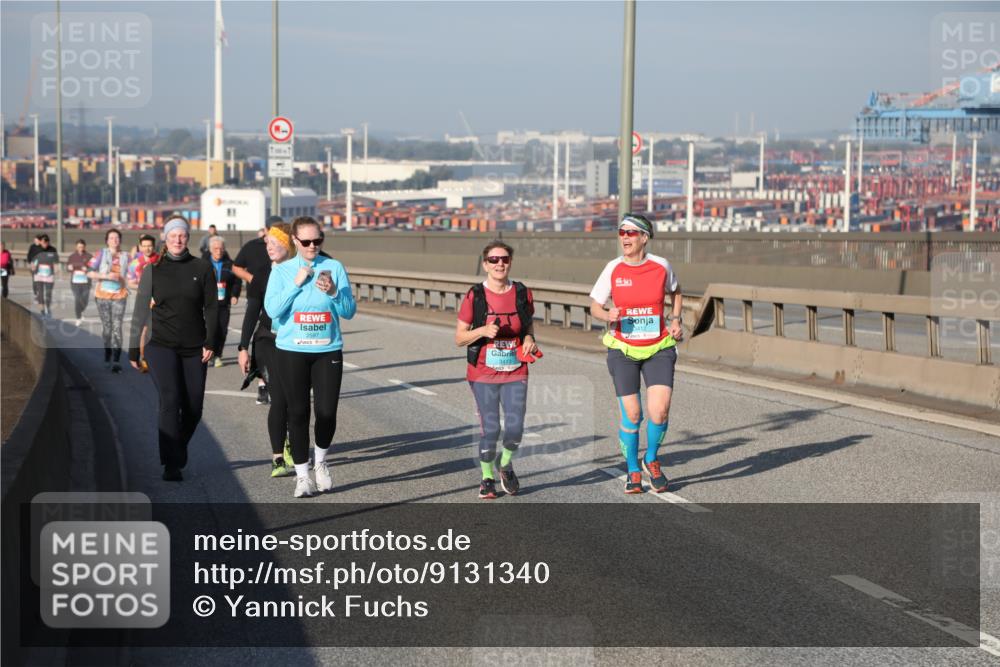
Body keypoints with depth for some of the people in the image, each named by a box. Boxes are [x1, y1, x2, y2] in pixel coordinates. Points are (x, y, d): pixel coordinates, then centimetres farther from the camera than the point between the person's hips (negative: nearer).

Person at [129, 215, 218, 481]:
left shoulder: (202, 268, 4)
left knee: (193, 408, 3)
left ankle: (177, 453, 28)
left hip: (194, 349, 2)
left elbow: (211, 307, 4)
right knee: (170, 400, -16)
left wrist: (209, 342, -6)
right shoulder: (153, 270, 4)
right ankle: (171, 465, -16)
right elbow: (140, 311, 6)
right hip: (161, 346, -2)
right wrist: (133, 349, 5)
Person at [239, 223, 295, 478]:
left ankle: (291, 448, 27)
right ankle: (278, 457, -7)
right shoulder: (264, 273, 2)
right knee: (279, 398, -10)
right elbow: (252, 311, 5)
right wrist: (243, 347, 2)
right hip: (269, 342, -1)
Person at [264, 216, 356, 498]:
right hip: (292, 351, -1)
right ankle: (302, 475, 12)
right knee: (298, 412, 1)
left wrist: (333, 292, -17)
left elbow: (349, 311, 0)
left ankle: (320, 462, 26)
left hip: (328, 350, 1)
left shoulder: (334, 267, 3)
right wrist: (296, 284, -14)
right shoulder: (282, 271, 2)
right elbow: (272, 310, -9)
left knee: (327, 412, -1)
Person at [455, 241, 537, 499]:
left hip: (515, 373, 2)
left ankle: (506, 464, 26)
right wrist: (483, 330, -18)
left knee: (515, 428, -6)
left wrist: (529, 340, -3)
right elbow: (459, 338, -1)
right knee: (490, 429, -4)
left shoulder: (522, 294, 3)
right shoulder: (474, 296, -5)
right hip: (483, 374, -2)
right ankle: (487, 477, 20)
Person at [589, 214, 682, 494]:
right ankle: (633, 471, 22)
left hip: (658, 349, 0)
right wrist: (608, 315, -17)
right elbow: (594, 305, 4)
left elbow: (675, 293, 18)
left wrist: (675, 320, 4)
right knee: (631, 415, -2)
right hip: (623, 350, 0)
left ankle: (651, 460, 15)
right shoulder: (613, 269, -5)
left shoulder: (662, 266, -3)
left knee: (659, 411, -14)